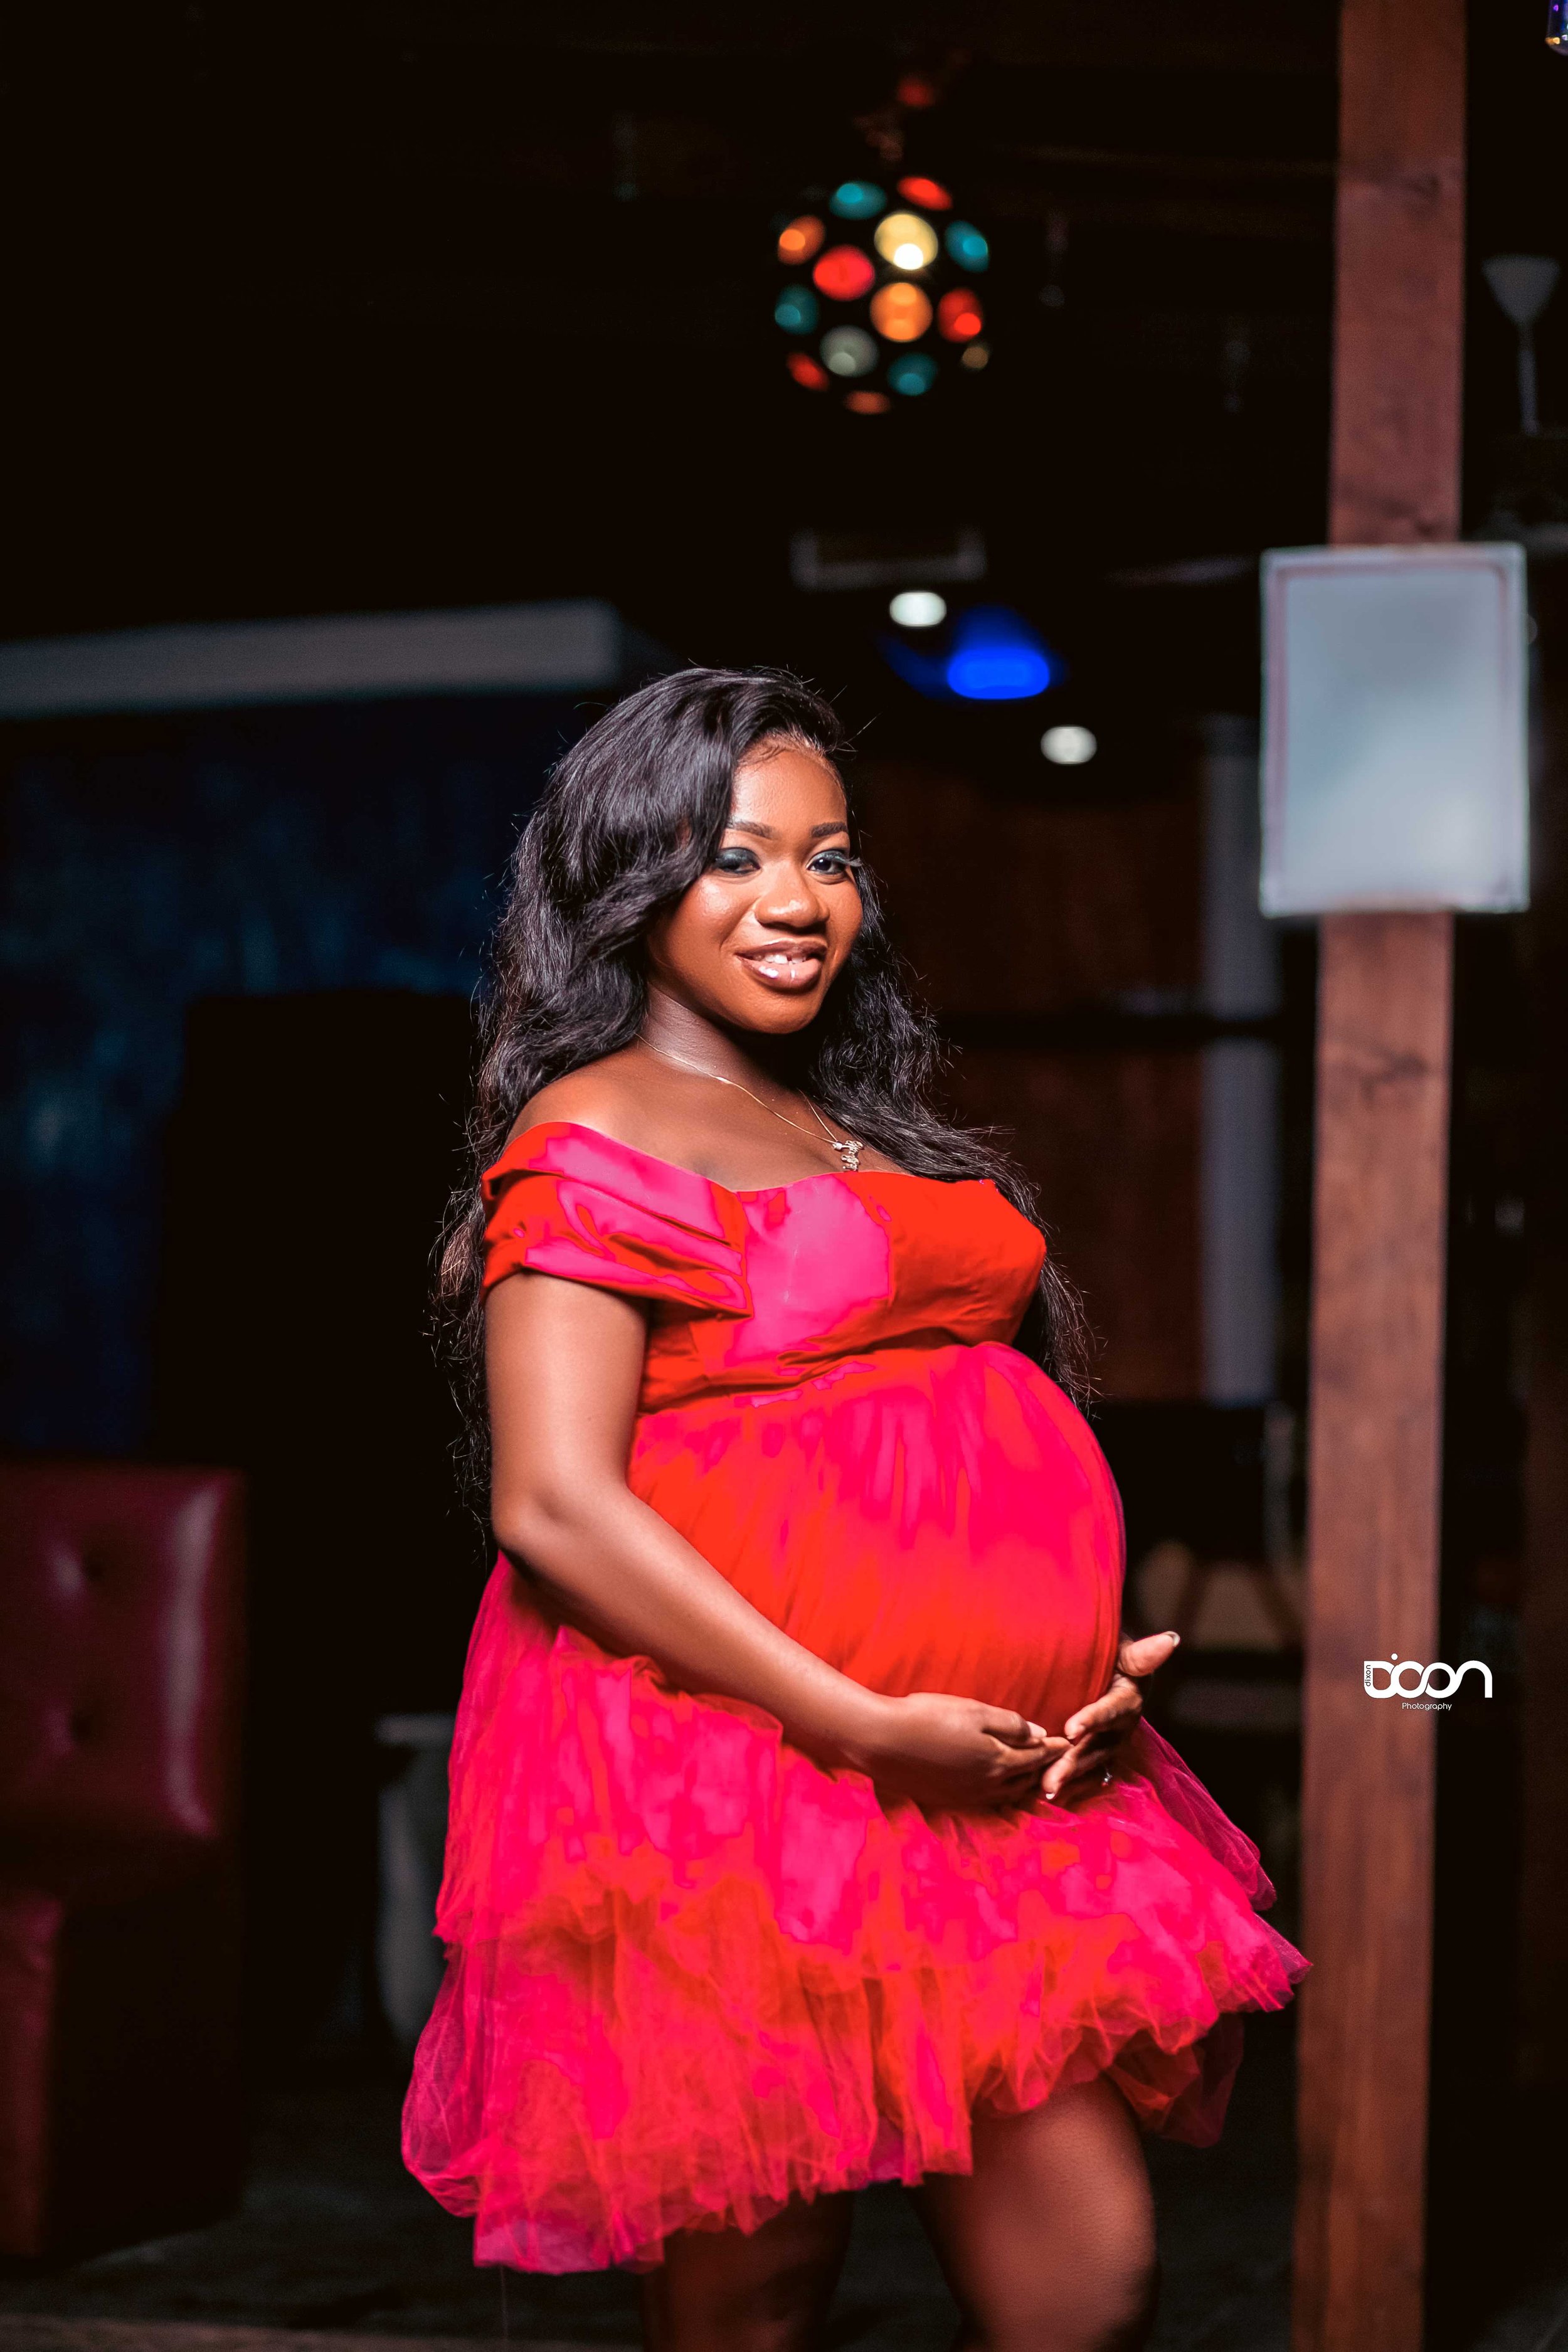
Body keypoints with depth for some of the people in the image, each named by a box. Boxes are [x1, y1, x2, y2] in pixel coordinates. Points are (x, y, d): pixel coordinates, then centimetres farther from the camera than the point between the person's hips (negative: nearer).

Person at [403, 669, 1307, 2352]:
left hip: (985, 1785, 7)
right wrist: (864, 1725, -17)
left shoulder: (869, 1130, 21)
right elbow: (553, 1506, -15)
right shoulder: (597, 1134, -4)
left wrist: (1096, 1663, 8)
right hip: (730, 1792, -7)